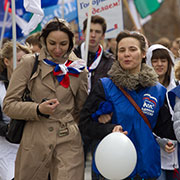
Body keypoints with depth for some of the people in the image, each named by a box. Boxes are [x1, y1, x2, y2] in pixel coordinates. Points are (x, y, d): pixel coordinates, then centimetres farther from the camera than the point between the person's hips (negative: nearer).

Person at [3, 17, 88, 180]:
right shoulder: (29, 64, 1)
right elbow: (9, 105, -3)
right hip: (35, 141, -1)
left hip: (69, 142, 1)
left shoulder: (77, 69, 9)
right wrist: (38, 109, -16)